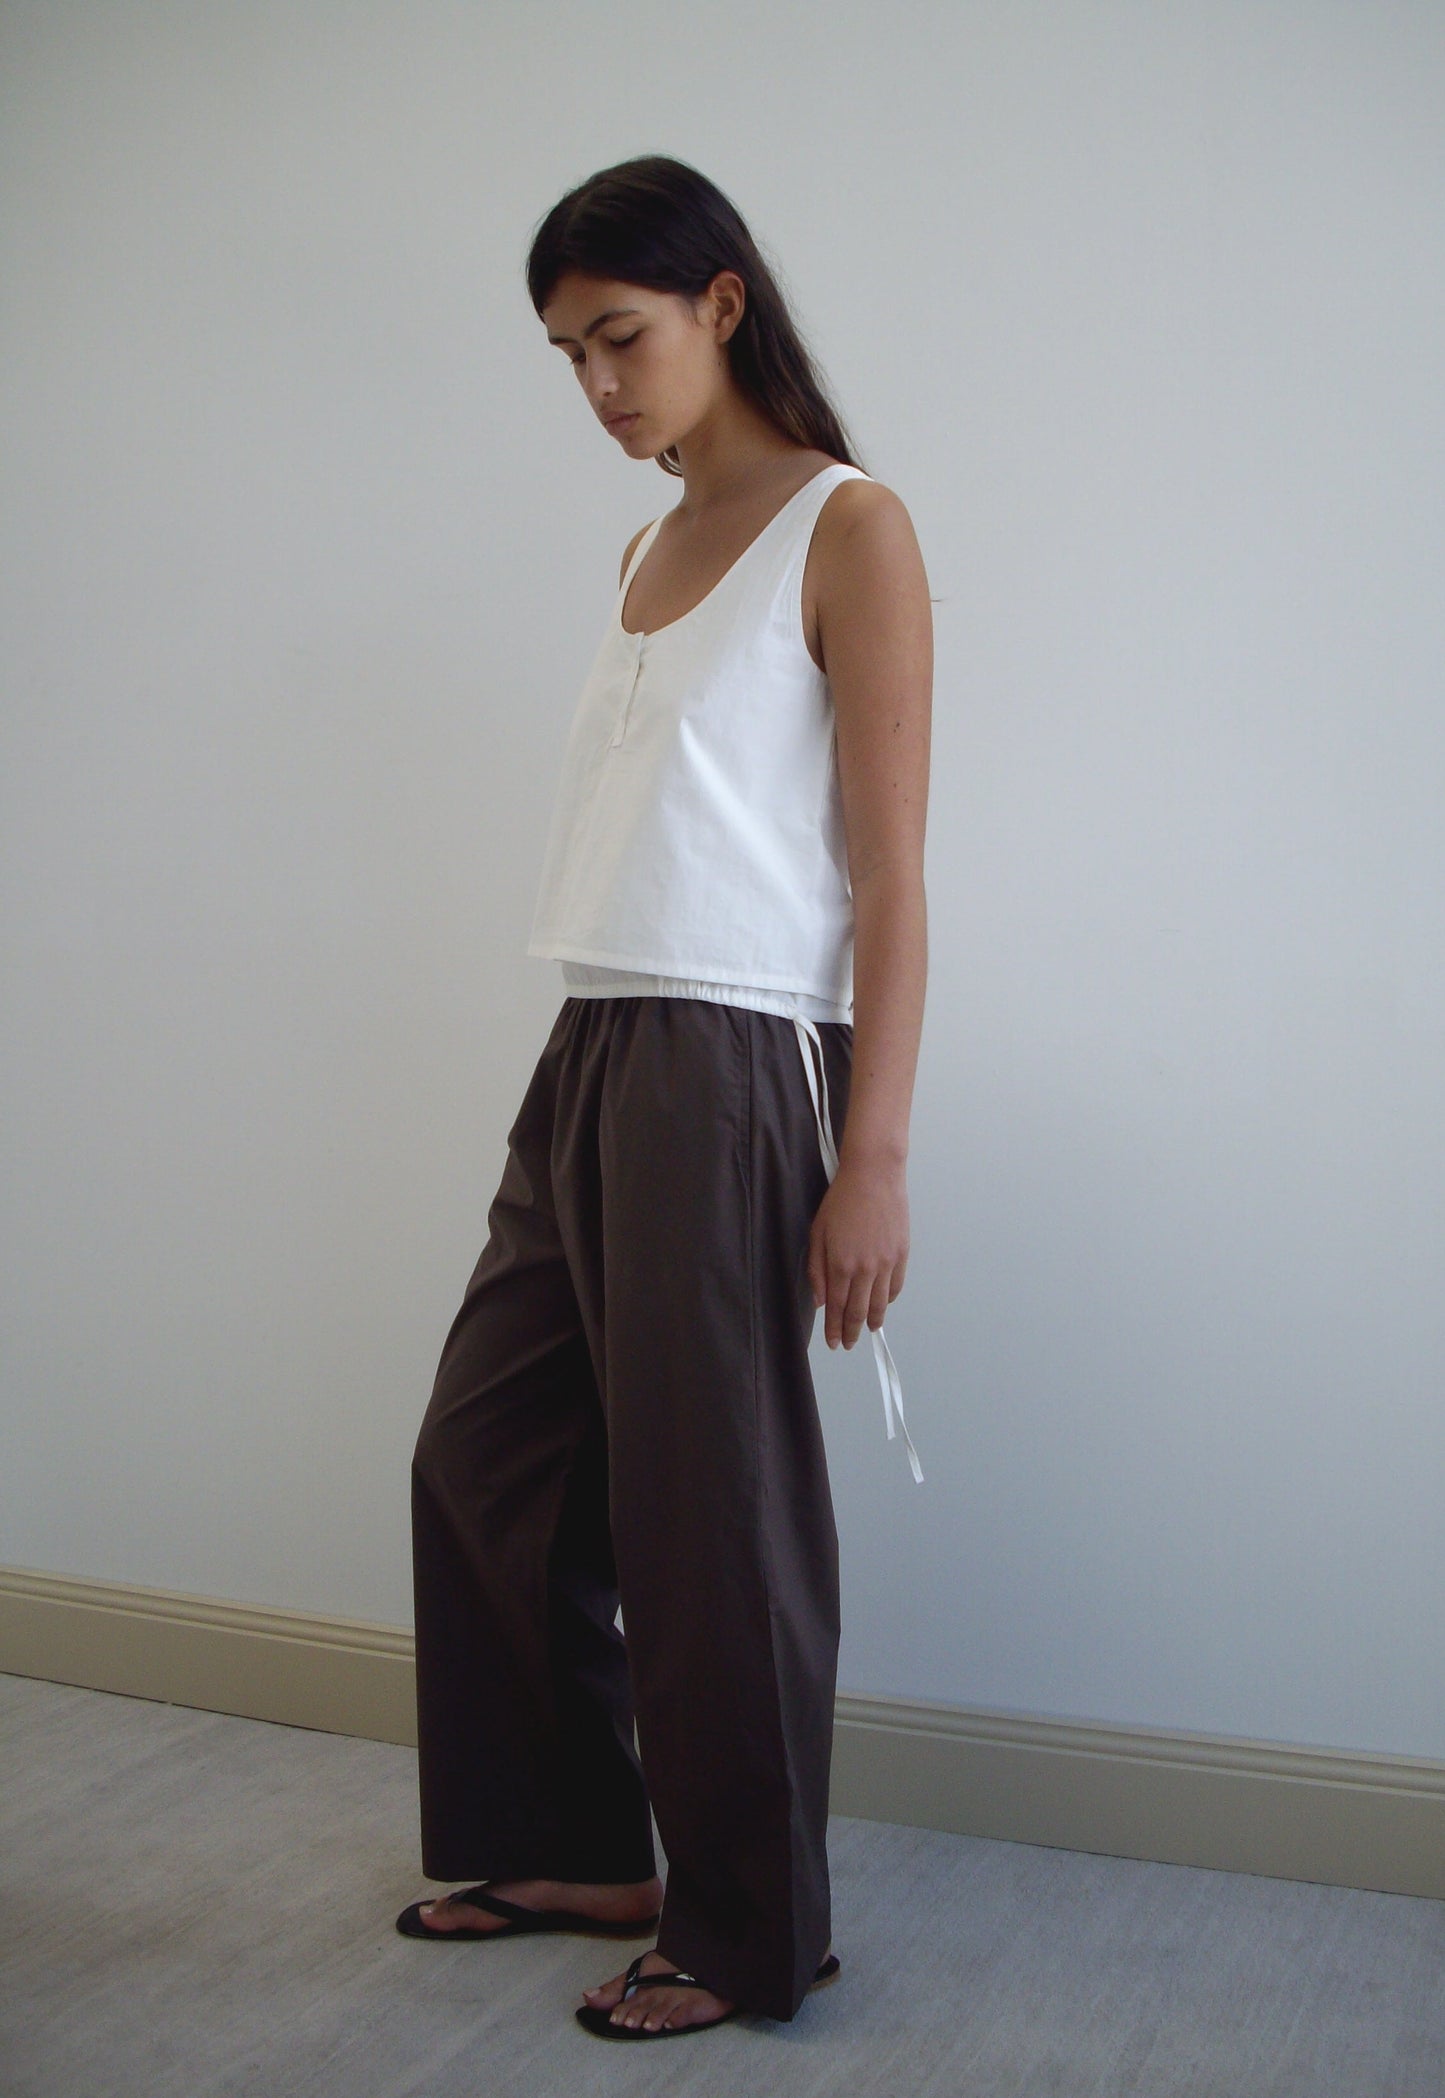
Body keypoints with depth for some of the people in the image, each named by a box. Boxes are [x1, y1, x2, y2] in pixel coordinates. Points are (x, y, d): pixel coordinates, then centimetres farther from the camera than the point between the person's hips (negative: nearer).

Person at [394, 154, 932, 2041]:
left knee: (708, 1509, 1)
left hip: (727, 1070, -8)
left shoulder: (847, 530, -5)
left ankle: (748, 1937, 22)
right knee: (482, 1456, 15)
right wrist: (591, 1086, 11)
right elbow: (644, 833, 14)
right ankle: (563, 1848, 34)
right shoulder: (652, 550, 16)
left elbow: (888, 875, -11)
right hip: (588, 1057, 8)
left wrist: (872, 1158, -15)